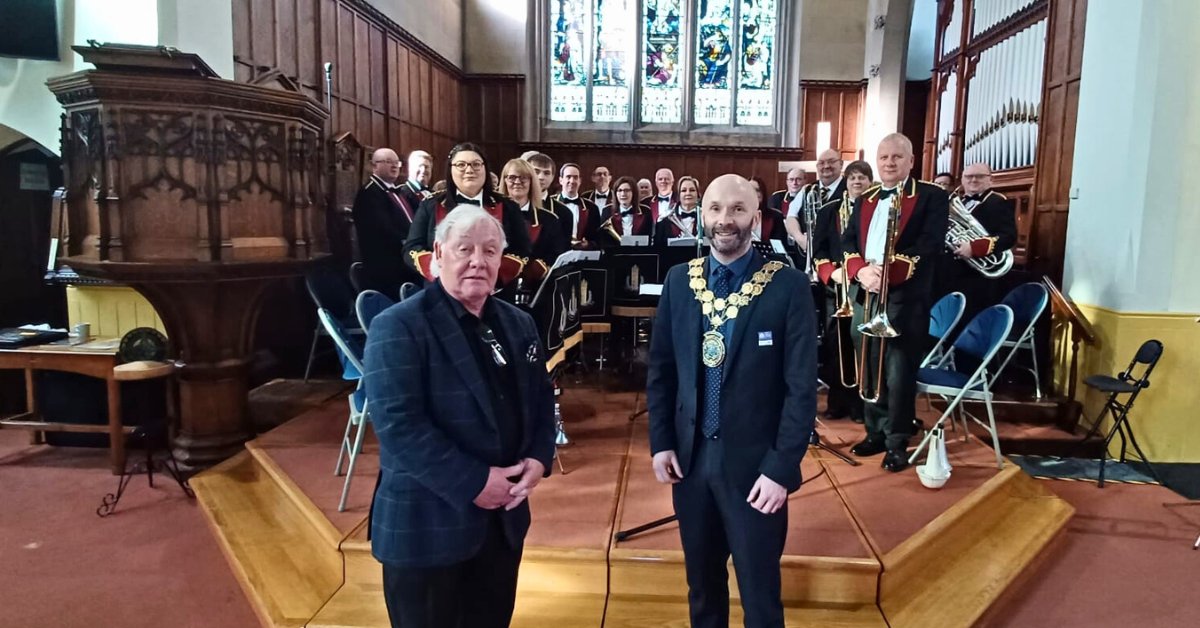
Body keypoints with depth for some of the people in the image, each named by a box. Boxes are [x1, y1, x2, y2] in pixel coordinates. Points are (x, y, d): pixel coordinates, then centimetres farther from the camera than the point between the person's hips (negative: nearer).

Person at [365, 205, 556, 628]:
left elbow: (542, 398, 12)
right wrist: (474, 483, -21)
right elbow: (398, 425, -21)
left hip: (503, 517, 6)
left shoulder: (519, 324, 9)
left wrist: (539, 458, -7)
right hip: (427, 522, -6)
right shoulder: (398, 327, -14)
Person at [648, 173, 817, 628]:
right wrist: (661, 442, 2)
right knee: (701, 584, 20)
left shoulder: (788, 286, -10)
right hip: (690, 456, 4)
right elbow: (660, 369, 7)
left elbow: (802, 387, -11)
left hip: (754, 462, -3)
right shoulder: (678, 280, 2)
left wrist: (781, 468, -14)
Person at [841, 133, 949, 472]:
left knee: (899, 374, -3)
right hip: (865, 295, 5)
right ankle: (876, 433, 24)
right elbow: (847, 241, 7)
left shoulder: (932, 196, 0)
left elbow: (930, 243, -12)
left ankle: (897, 441, 9)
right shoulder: (864, 200, 16)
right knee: (869, 370, 11)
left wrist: (888, 272, -24)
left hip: (905, 298, -5)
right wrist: (861, 270, -14)